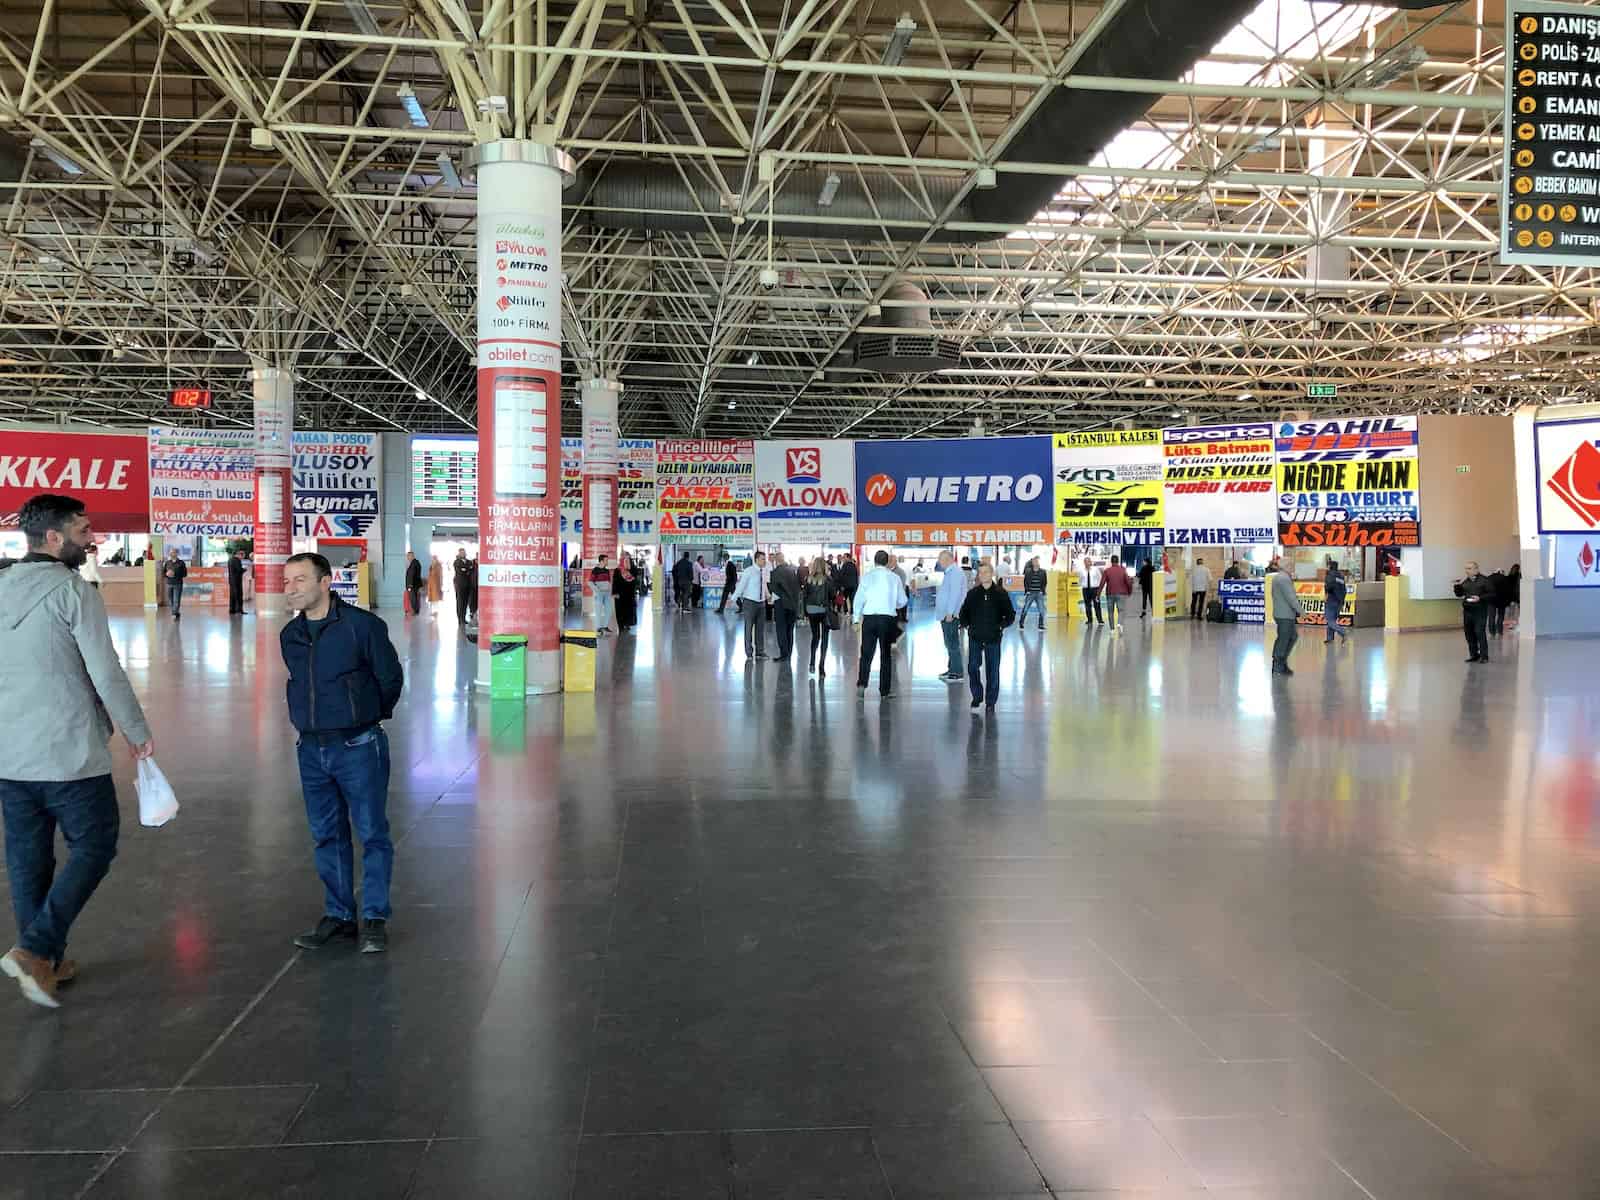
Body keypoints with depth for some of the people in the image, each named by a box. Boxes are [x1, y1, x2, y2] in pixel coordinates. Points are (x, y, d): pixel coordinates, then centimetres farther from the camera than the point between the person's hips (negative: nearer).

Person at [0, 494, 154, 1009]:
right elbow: (106, 673, -14)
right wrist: (137, 731, -2)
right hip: (69, 754, -7)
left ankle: (44, 964, 23)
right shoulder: (73, 591, -13)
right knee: (93, 848, 6)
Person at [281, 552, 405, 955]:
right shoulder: (289, 636, 6)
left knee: (372, 832, 0)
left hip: (358, 747, -6)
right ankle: (338, 914, 24)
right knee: (326, 834, 12)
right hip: (311, 748, 6)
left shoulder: (362, 625, -11)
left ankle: (375, 918, 9)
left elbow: (390, 678, -2)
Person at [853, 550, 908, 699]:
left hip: (869, 617, 0)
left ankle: (861, 684, -7)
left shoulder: (867, 576, 0)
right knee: (886, 655, 8)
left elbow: (859, 598, 0)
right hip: (888, 618, 0)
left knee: (866, 653, 8)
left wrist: (857, 618, 9)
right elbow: (902, 601, 7)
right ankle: (885, 691, 10)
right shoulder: (894, 578, 1)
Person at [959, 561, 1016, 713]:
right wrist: (965, 624, -1)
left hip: (993, 638, -1)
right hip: (975, 637, 1)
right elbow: (964, 612, 15)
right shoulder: (972, 593, 4)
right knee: (973, 668, -3)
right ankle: (977, 696, 18)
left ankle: (990, 702, 15)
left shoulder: (1001, 593, -1)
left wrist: (1001, 625, -11)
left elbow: (1010, 614, 3)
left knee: (993, 671, 4)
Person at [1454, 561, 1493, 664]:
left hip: (1480, 610, -6)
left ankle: (1484, 656, -5)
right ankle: (1474, 655, 18)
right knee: (1469, 633, 7)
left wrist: (1480, 598, -18)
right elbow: (1458, 594, 15)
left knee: (1480, 632, -11)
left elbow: (1492, 594, -6)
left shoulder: (1484, 580, -5)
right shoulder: (1464, 580, 11)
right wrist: (1458, 585, -3)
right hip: (1467, 610, 6)